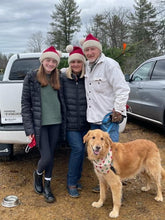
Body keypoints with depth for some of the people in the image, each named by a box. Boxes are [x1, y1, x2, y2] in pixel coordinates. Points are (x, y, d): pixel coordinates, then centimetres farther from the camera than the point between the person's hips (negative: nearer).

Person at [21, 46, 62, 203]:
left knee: (51, 156, 10)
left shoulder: (57, 78, 10)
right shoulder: (31, 77, -3)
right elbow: (25, 103, -4)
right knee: (46, 157, -5)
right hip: (39, 124, -4)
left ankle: (47, 187, 28)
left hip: (55, 123, 4)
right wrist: (29, 128, -9)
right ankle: (38, 174, 30)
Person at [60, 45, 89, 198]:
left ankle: (77, 178, 30)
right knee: (77, 148, -10)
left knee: (81, 150, 11)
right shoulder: (63, 78, -4)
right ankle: (71, 183, 6)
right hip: (70, 122, -3)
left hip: (84, 121, 4)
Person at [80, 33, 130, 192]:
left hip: (109, 118, -8)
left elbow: (122, 89, -16)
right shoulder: (87, 66, 11)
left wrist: (118, 110, -18)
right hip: (94, 118, 8)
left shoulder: (110, 65, -12)